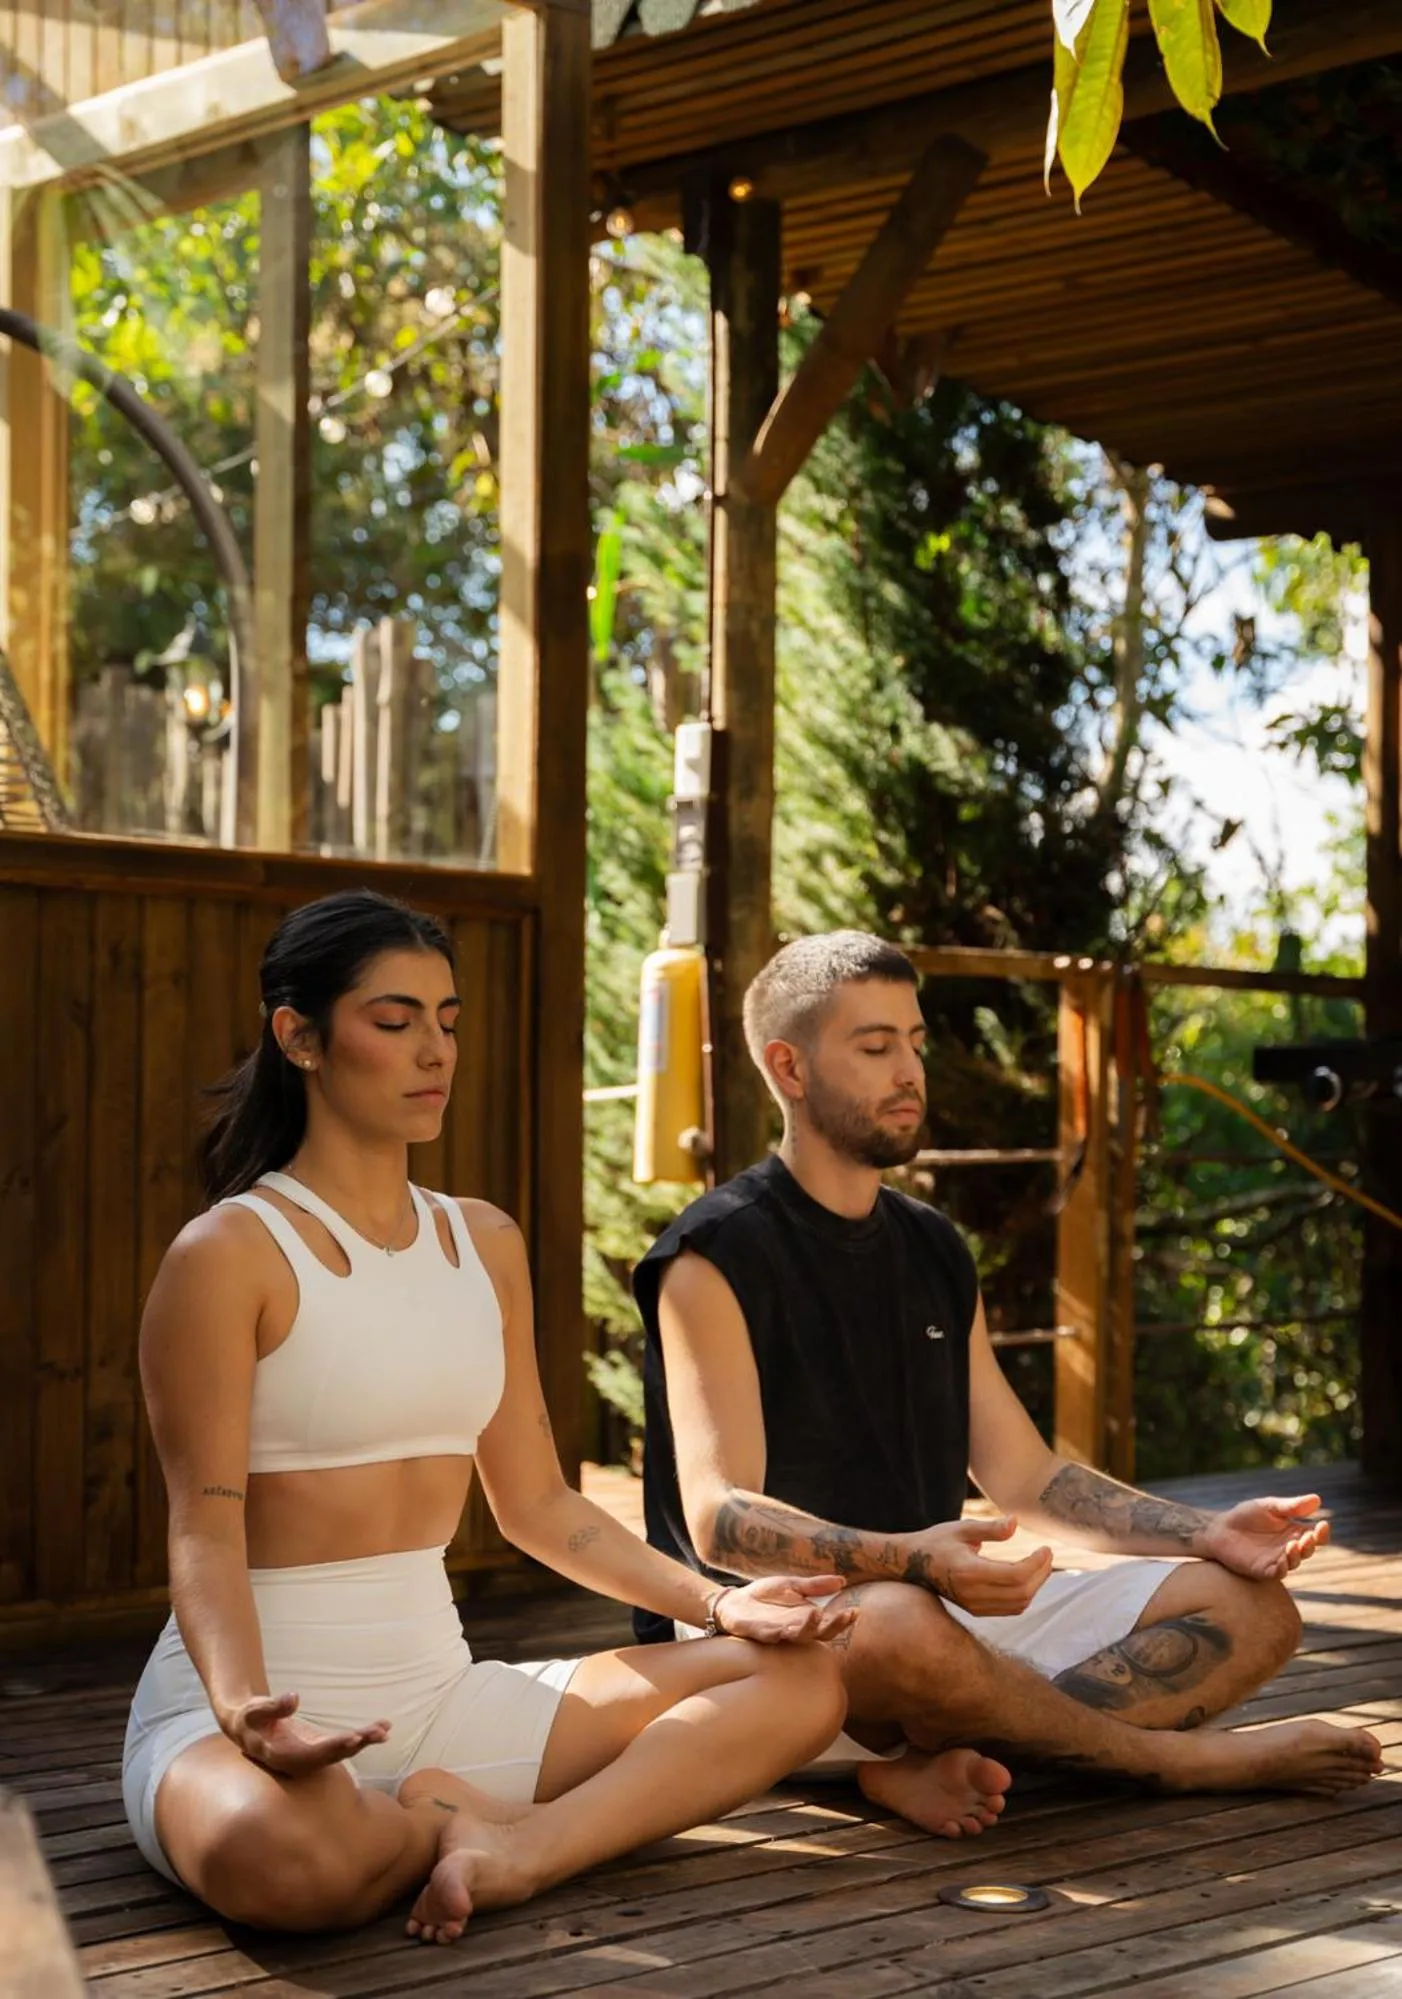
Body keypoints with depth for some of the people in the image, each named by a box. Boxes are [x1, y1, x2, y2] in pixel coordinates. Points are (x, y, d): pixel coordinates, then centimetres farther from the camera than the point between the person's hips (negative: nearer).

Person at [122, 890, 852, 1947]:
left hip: (440, 1690, 6)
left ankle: (515, 1853, -22)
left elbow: (537, 1503, 13)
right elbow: (206, 1529, -15)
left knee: (800, 1677, -6)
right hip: (270, 1704, -6)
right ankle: (459, 1819, -8)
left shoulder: (485, 1243, 11)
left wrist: (717, 1602, -1)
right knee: (271, 1854, -42)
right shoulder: (228, 1254, -9)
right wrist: (245, 1708, -35)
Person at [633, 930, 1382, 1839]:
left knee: (1251, 1606, -6)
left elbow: (1028, 1477, 18)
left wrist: (1206, 1534, 2)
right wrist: (906, 1559, -35)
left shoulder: (934, 1249, 17)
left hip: (939, 1602, 8)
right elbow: (720, 1518, -18)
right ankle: (1171, 1755, -16)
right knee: (899, 1624, -41)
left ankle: (935, 1758, -25)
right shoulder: (717, 1254, -7)